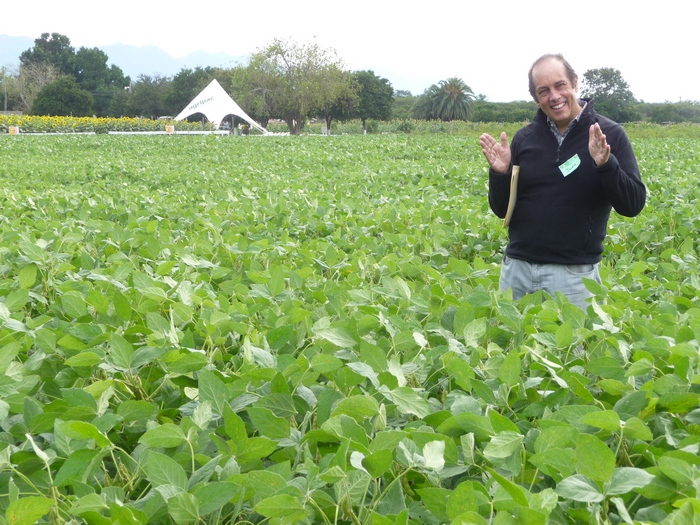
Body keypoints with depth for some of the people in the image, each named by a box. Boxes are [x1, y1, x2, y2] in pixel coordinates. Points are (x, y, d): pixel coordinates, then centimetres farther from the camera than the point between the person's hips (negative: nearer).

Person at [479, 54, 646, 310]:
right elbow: (501, 210, 7)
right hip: (516, 269, 3)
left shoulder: (609, 134, -3)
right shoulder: (524, 138, 5)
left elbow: (633, 205, -8)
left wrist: (606, 163, -23)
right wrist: (499, 173, -12)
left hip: (573, 274, -3)